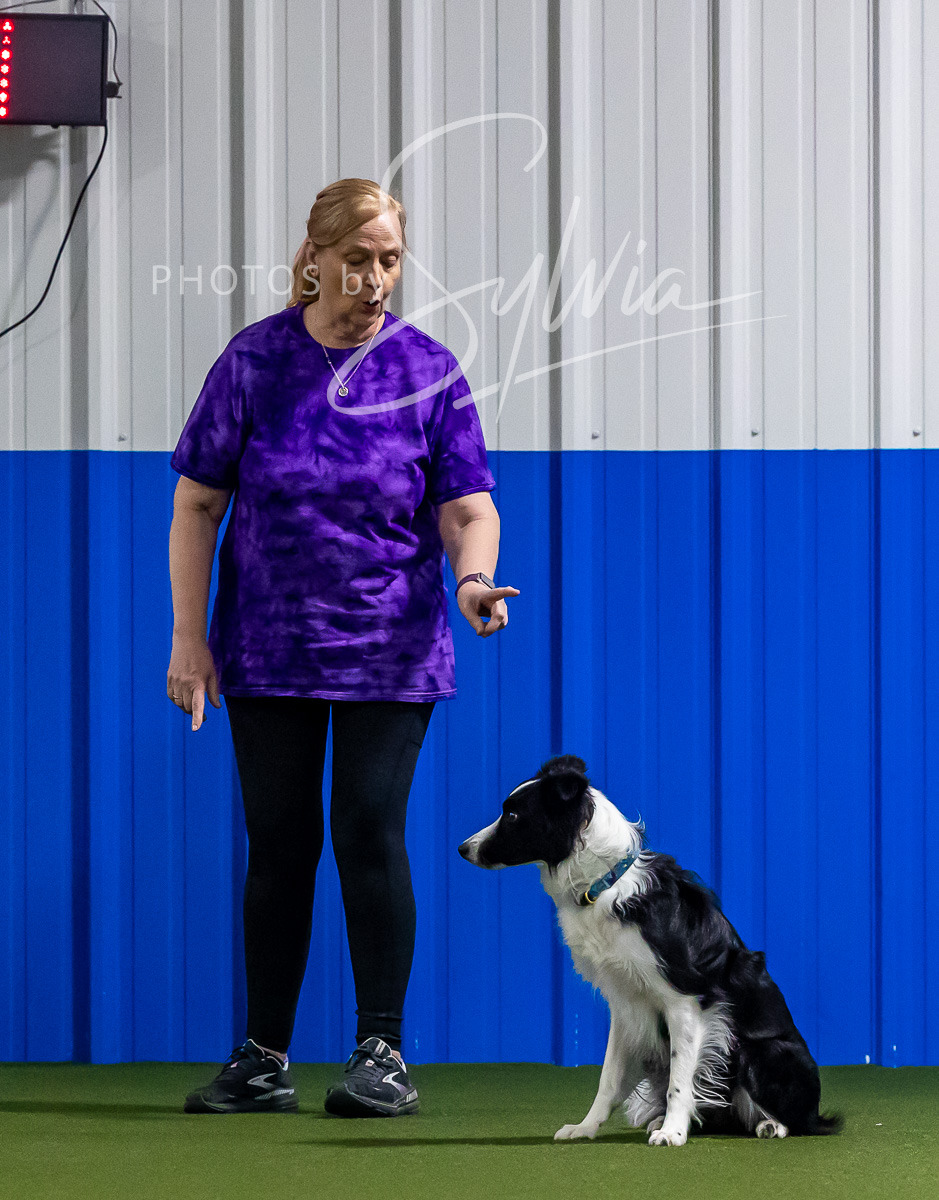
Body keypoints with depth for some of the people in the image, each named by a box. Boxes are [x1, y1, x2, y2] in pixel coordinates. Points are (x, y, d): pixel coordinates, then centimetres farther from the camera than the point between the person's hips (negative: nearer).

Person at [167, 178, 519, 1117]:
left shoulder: (429, 371, 1)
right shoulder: (252, 362, 0)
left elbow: (467, 507, 0)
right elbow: (197, 505, 3)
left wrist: (473, 576, -22)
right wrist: (189, 635, -3)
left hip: (391, 651, -1)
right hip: (268, 651, 1)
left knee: (369, 830, -9)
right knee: (279, 839, 4)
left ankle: (383, 1051, 1)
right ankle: (264, 1059, 13)